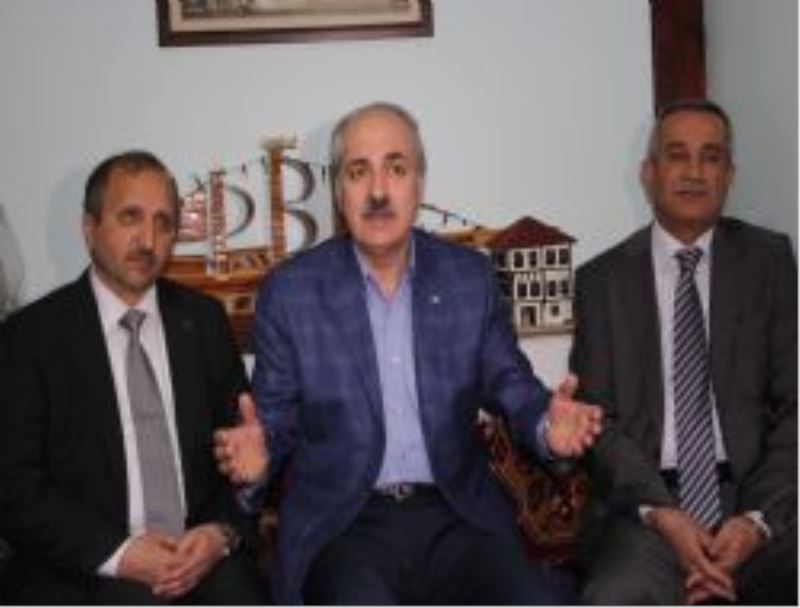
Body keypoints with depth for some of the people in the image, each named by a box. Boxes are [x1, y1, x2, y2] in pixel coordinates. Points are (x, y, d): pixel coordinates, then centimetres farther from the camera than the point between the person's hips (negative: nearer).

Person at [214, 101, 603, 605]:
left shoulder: (471, 276, 6)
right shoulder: (290, 291, 1)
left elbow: (510, 384, 13)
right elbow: (277, 416, 7)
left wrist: (546, 424, -9)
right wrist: (257, 453, -16)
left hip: (457, 517, 3)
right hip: (343, 525, -2)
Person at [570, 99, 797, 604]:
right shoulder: (603, 279, 7)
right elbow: (597, 418, 3)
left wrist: (758, 518, -11)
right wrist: (662, 515, -13)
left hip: (759, 496, 2)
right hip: (646, 502, -1)